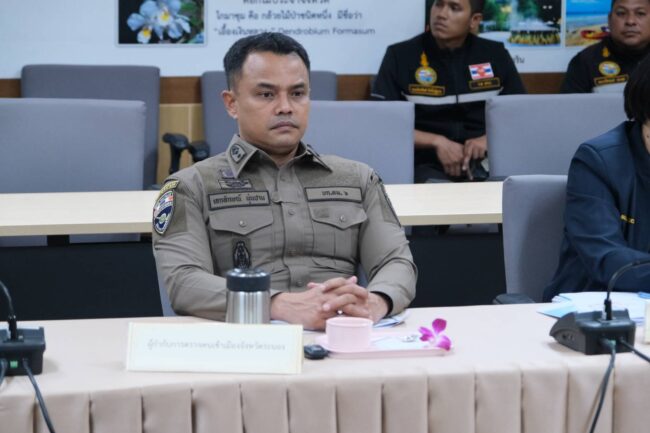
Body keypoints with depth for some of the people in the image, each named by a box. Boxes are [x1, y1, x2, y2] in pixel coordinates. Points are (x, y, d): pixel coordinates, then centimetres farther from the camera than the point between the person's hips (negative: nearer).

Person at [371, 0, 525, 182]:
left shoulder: (495, 55, 10)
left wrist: (490, 139, -8)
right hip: (428, 166, -3)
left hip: (485, 162, 4)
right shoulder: (400, 56, 2)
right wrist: (437, 142, -14)